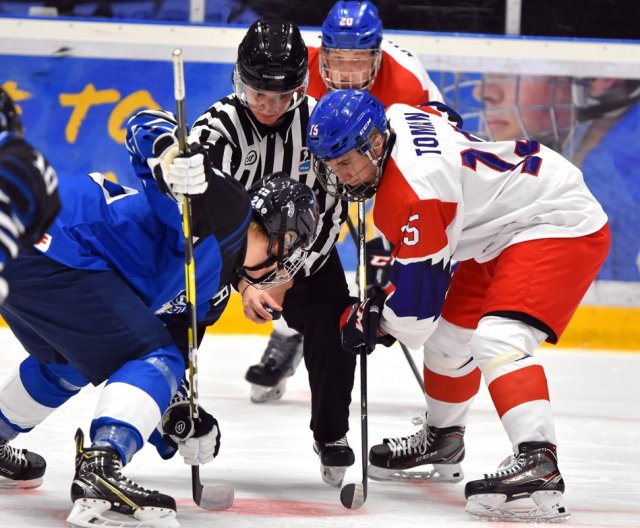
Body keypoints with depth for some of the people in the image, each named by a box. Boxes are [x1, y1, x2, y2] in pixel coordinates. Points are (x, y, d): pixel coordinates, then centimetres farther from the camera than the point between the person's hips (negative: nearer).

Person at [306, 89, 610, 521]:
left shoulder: (414, 189, -30)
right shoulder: (396, 117, -4)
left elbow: (417, 305, -26)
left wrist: (370, 322, -5)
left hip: (560, 226, -11)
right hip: (505, 230, 11)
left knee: (496, 338, -29)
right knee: (447, 332, 19)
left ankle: (539, 467, -42)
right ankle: (442, 443, 41)